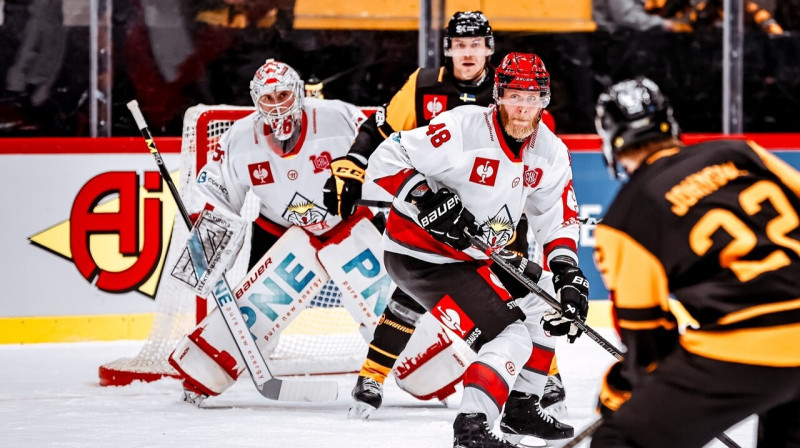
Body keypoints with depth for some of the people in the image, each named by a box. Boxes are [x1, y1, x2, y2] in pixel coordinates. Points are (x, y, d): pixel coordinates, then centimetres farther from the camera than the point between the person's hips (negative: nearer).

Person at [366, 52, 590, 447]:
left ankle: (520, 407, 25)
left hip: (476, 254, 9)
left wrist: (566, 270, -5)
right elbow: (386, 160, -21)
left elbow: (558, 217, 9)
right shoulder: (462, 129, -24)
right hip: (419, 257, -9)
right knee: (509, 336, -19)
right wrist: (427, 201, -32)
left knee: (549, 299, 16)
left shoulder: (549, 152, -1)